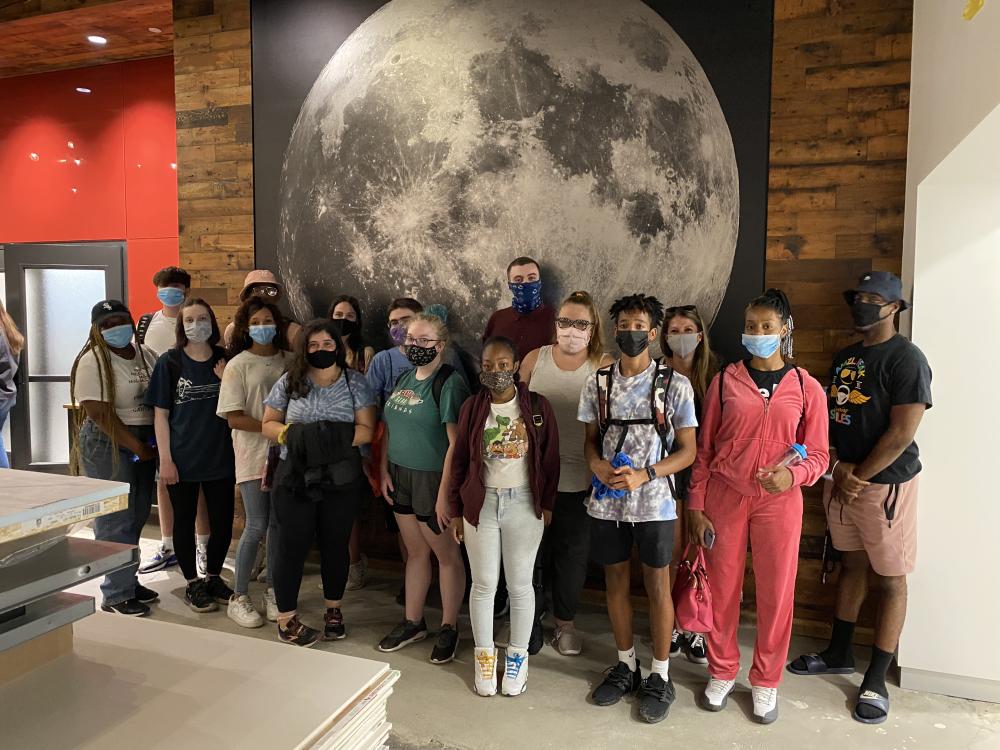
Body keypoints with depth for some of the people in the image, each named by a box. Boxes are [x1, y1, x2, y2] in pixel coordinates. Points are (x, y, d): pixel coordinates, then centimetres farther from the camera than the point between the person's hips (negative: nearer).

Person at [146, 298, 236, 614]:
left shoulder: (225, 361, 2)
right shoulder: (169, 362, -4)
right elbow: (161, 414, -4)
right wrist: (165, 459, -9)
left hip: (220, 456, 2)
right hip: (183, 458, -2)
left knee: (223, 522, 9)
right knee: (185, 522, 11)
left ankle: (213, 577, 31)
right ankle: (192, 583, 28)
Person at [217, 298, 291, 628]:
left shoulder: (289, 361, 6)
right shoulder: (238, 365, -4)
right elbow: (234, 417, -8)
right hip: (253, 455, -3)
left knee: (279, 524, 9)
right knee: (257, 526, -3)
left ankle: (273, 592, 24)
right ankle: (239, 597, 13)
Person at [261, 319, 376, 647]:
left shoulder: (355, 382, 1)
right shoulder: (289, 382, 3)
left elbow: (366, 429, -3)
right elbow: (268, 424, 5)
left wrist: (336, 438, -20)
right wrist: (292, 433, -16)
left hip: (342, 480, 1)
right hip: (296, 476, 0)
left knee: (335, 544, 12)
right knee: (293, 546, 5)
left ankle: (333, 610, 31)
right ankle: (286, 620, 18)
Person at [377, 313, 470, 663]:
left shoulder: (449, 383, -14)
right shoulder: (404, 379, 10)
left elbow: (455, 441, -19)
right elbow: (390, 429, 15)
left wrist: (446, 489, -22)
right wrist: (384, 470, 6)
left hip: (432, 478, -7)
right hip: (400, 477, 7)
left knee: (446, 554, 7)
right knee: (415, 551, 18)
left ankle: (449, 628, 21)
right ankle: (412, 622, 30)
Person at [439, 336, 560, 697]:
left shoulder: (537, 406, -4)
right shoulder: (472, 407, -1)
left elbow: (549, 457, 1)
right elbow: (459, 460, 3)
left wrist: (546, 503, 0)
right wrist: (455, 509, 5)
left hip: (524, 503, -1)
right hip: (481, 503, 1)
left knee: (520, 585, 10)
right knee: (483, 584, 10)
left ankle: (518, 656, 28)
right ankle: (484, 655, 28)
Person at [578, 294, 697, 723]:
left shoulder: (675, 385, -6)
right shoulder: (598, 383, 3)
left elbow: (687, 451, -5)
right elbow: (591, 440, 10)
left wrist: (644, 474, -19)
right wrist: (597, 464, -13)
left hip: (653, 503, -3)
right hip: (606, 502, 3)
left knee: (657, 587, 9)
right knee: (616, 583, 14)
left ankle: (660, 676, 25)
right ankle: (625, 665, 32)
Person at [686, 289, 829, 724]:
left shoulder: (806, 388, 0)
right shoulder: (725, 381, 1)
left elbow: (818, 454, 3)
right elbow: (704, 449, 3)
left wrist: (793, 474, -19)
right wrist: (695, 507, 0)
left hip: (779, 502, 0)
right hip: (724, 497, 0)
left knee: (776, 592, 8)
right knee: (722, 588, 9)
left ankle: (766, 682, 28)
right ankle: (722, 673, 29)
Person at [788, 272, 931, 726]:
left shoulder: (906, 359, -13)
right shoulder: (844, 358, 11)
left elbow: (901, 433, -17)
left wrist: (859, 477, -12)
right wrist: (838, 467, -3)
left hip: (885, 483, -7)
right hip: (842, 481, 7)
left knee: (891, 581, 4)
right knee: (851, 565, 18)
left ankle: (876, 679, 13)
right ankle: (839, 653, 32)